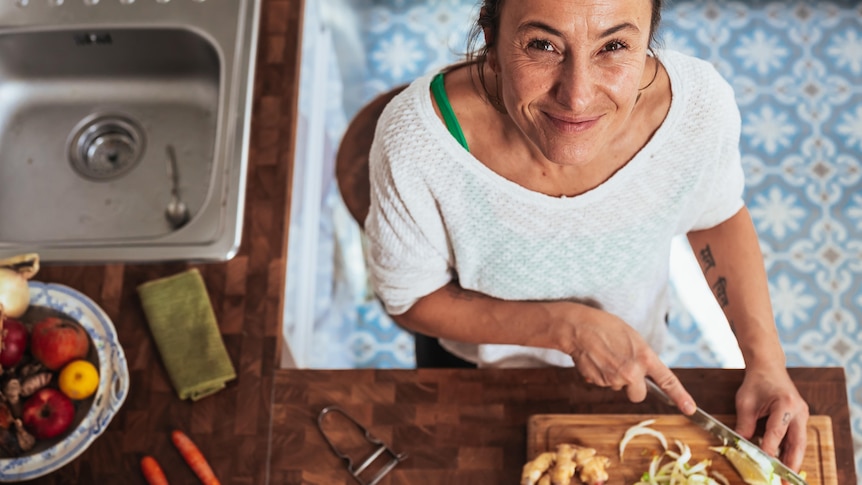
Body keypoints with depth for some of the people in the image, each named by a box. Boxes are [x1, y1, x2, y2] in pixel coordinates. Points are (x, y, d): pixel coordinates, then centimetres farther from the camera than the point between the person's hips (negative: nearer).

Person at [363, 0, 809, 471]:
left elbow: (718, 216, -9)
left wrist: (766, 359, -18)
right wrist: (569, 327, -32)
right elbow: (411, 299, -22)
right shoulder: (416, 138, -40)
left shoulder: (700, 105, -33)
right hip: (478, 375, -1)